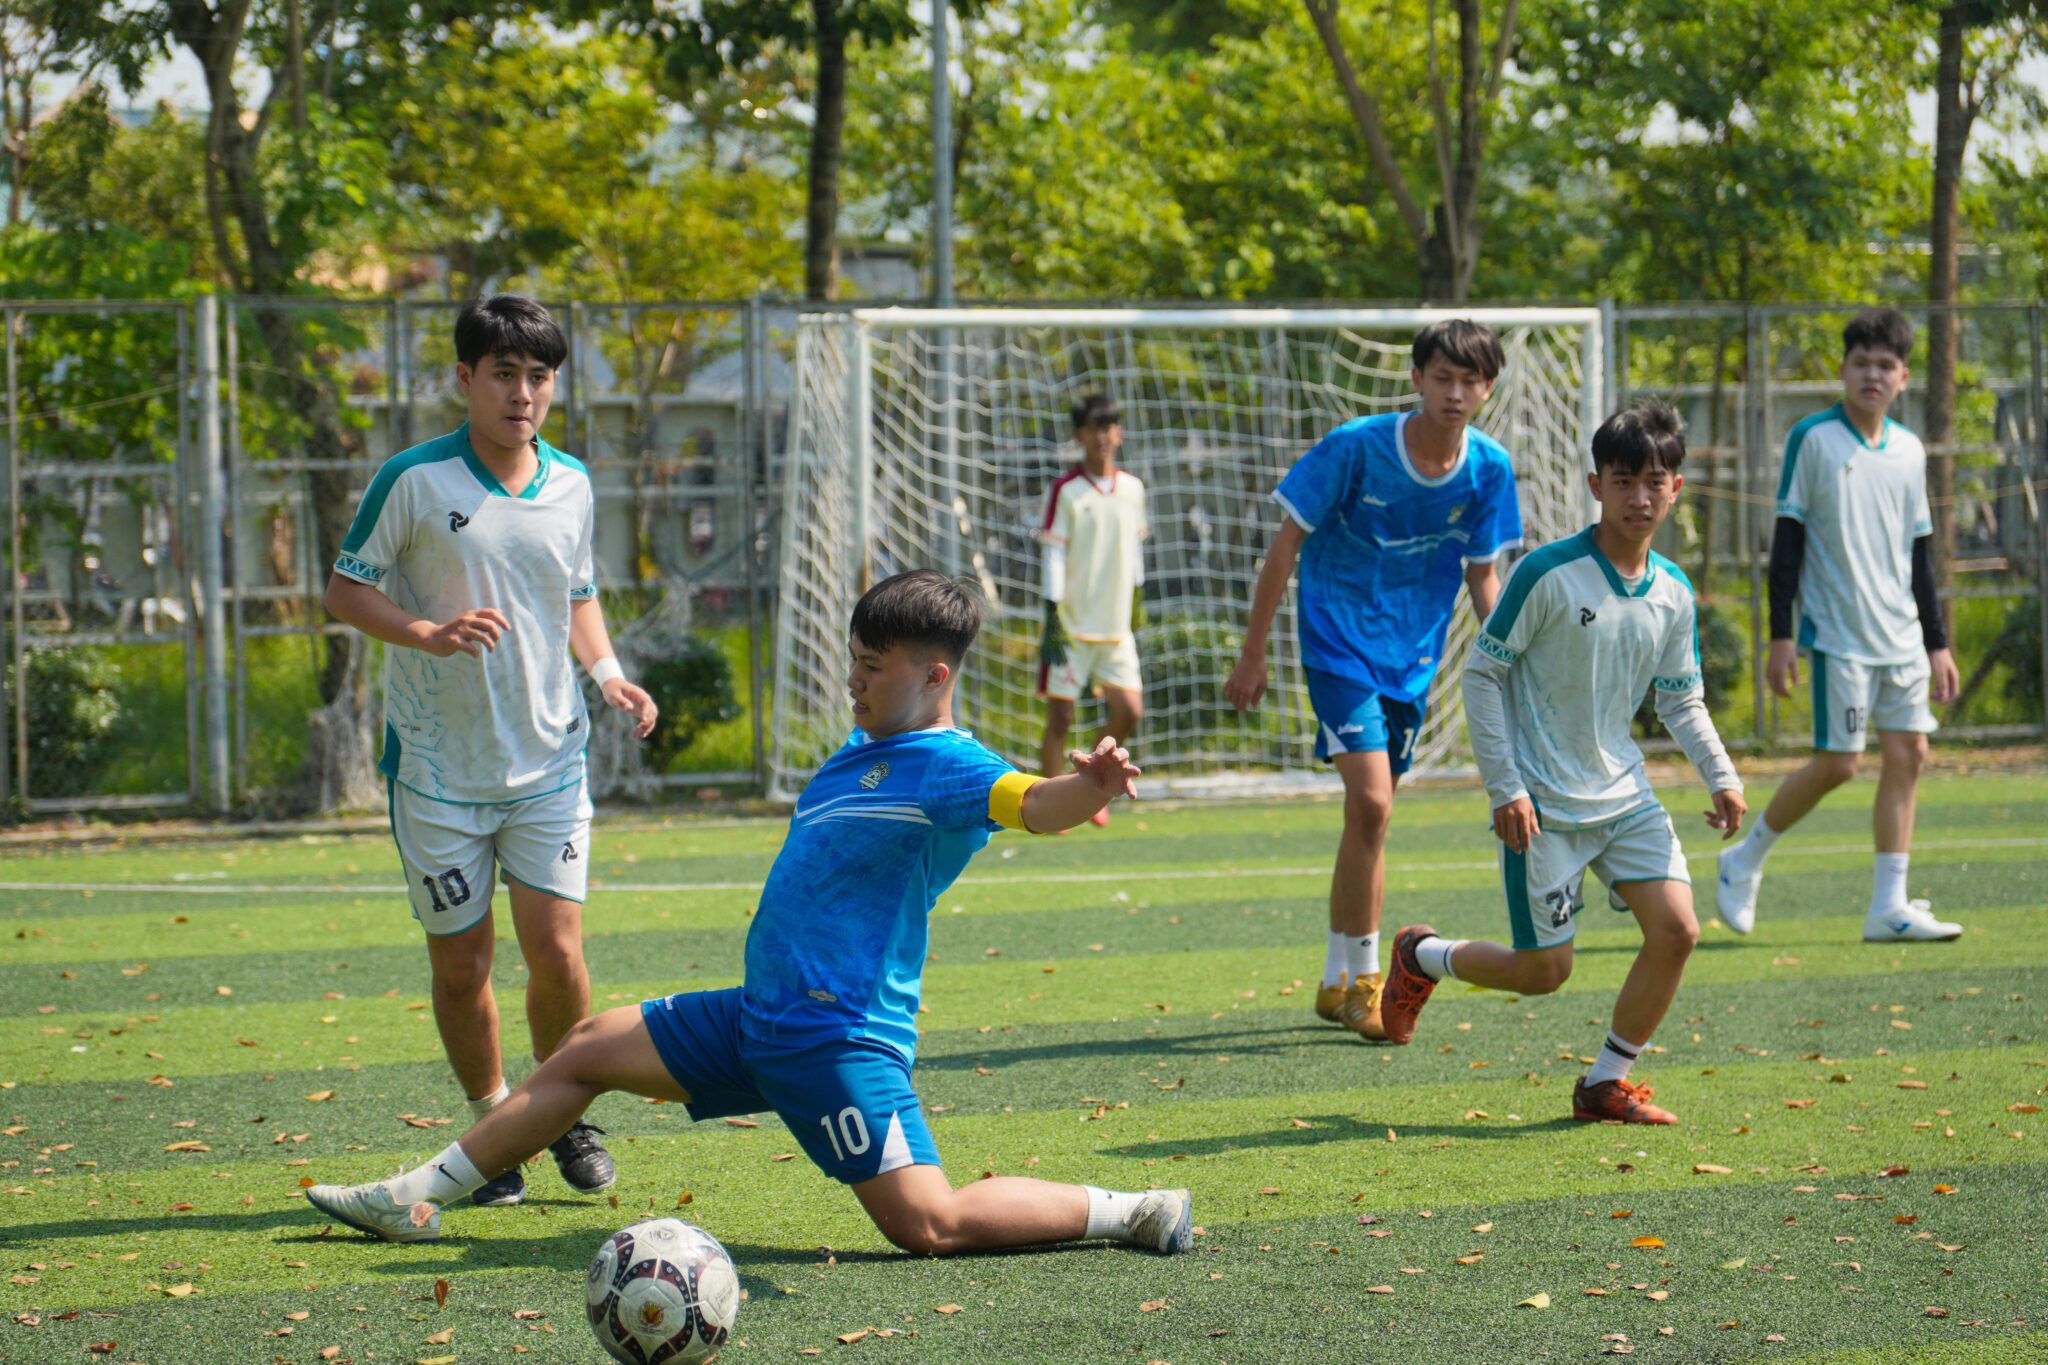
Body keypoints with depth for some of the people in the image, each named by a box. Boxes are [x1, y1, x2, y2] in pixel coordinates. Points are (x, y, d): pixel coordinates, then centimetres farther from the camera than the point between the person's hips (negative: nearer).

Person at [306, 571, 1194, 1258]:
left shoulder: (947, 768, -15)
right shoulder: (863, 748, 15)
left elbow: (1033, 805, -36)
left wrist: (1089, 785, -55)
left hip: (839, 1037, -10)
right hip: (761, 1019, 10)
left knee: (931, 1225, -19)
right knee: (589, 1050, 18)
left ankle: (1133, 1214, -5)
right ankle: (416, 1199, 28)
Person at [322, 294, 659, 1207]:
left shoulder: (571, 485, 5)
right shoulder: (415, 480, -9)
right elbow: (345, 588, -5)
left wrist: (608, 672, 2)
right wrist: (429, 633, -21)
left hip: (549, 757, 3)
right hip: (437, 764, -3)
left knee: (556, 952, -6)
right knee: (460, 963, 3)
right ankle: (492, 1121, 24)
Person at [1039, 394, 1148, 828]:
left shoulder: (1132, 488, 8)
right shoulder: (1065, 490, -6)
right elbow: (1054, 556, -8)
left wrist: (1136, 598, 18)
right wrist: (1053, 618, -13)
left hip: (1116, 625, 4)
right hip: (1072, 625, -4)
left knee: (1129, 711, -2)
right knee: (1060, 715, -2)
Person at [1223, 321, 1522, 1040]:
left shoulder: (1488, 468, -4)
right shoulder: (1356, 447, -16)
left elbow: (1482, 575, 8)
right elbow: (1287, 545, -8)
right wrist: (1252, 654, -6)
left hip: (1413, 656, 4)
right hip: (1339, 645, -4)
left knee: (1369, 816, 10)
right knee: (1371, 802, -18)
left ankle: (1338, 981, 23)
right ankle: (1362, 978, -7)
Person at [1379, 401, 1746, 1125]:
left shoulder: (1674, 594, 3)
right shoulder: (1548, 573, -14)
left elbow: (1682, 701, 14)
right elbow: (1481, 673, -9)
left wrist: (1721, 776, -3)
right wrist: (1504, 786, -14)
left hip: (1625, 793, 5)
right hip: (1543, 804, -5)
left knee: (1676, 931, -9)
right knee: (1543, 971, -1)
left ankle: (1607, 1082, 8)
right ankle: (1421, 956, 29)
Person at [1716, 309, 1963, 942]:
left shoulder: (1909, 450, 10)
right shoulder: (1813, 439, -5)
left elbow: (1919, 553, 16)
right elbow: (1787, 540, -5)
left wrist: (1937, 644, 14)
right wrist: (1780, 637, -9)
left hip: (1902, 636, 6)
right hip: (1838, 632, -6)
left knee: (1908, 753, 0)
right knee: (1839, 761, -9)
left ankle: (1890, 907, 4)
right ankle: (1745, 861, 11)